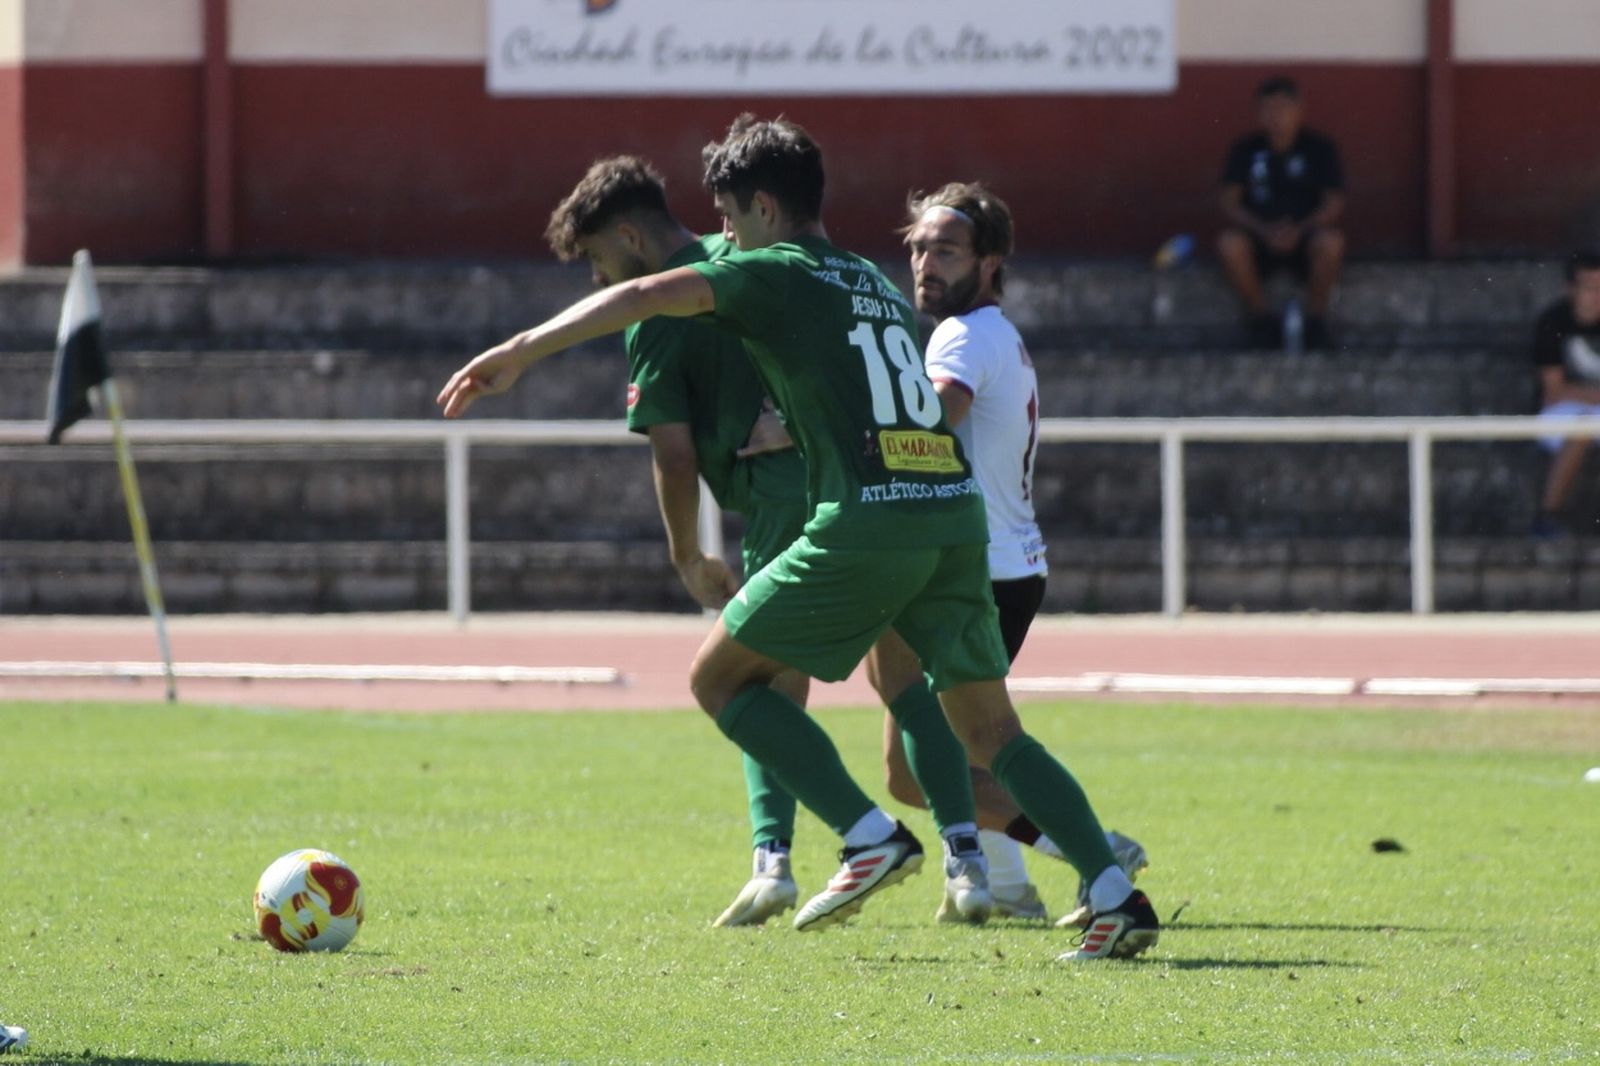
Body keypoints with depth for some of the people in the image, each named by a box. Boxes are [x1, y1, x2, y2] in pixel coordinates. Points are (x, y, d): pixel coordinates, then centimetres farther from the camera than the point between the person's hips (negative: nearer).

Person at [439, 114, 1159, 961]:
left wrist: (519, 353, -6)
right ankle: (1116, 896, -2)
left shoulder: (776, 274, 5)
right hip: (959, 519, 7)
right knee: (991, 730, 13)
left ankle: (872, 837, -3)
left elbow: (641, 298, -5)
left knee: (720, 676, 8)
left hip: (867, 524, -7)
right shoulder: (877, 285, 26)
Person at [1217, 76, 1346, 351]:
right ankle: (1260, 316, -12)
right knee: (1229, 243, -32)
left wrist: (1300, 230, -24)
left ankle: (1316, 316, -12)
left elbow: (1334, 204, -6)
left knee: (1330, 242, -35)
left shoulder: (1319, 148, -1)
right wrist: (1264, 230, -22)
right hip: (1259, 240, 1)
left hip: (1305, 237, -1)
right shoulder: (1245, 150, 2)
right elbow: (1230, 203, -4)